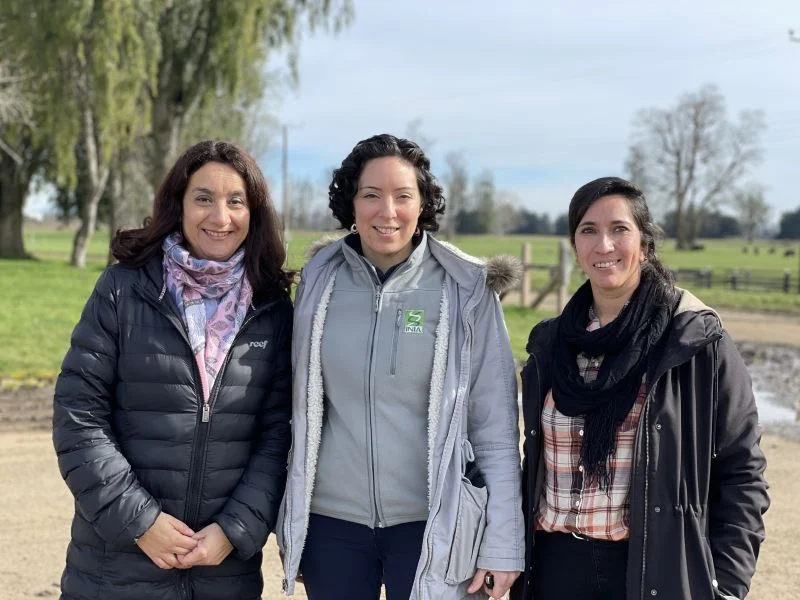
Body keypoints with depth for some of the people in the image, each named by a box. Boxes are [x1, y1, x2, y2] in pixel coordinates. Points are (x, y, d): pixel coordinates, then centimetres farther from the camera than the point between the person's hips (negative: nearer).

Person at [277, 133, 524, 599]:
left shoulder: (466, 288, -7)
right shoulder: (320, 281, 1)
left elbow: (496, 424, -6)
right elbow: (302, 409, 8)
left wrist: (502, 543, -9)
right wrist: (292, 525, 9)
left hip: (433, 525, -2)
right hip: (331, 520, 3)